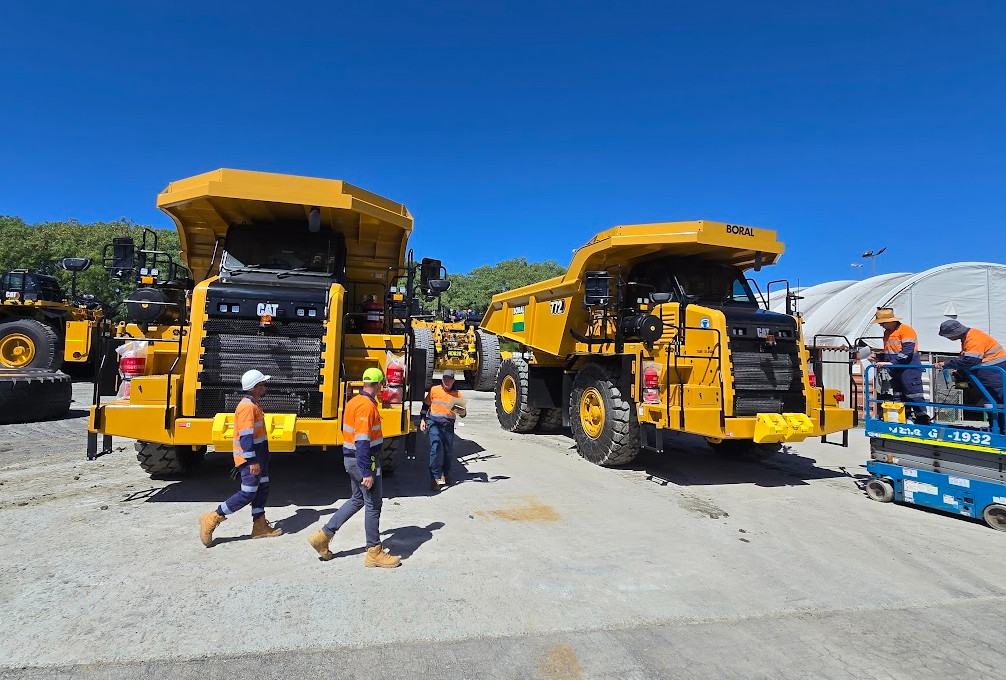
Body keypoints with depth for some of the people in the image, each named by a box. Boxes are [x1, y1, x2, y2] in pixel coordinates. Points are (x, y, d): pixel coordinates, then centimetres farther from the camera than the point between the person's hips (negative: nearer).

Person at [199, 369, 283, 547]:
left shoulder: (253, 405, 14)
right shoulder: (247, 407, -19)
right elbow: (245, 436, -24)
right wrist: (252, 461, -24)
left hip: (258, 457, 10)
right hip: (249, 459, -10)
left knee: (262, 489, 13)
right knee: (247, 494, -6)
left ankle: (260, 526, 20)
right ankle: (212, 519, 4)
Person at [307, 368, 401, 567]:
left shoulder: (354, 401, 9)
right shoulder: (367, 405, -21)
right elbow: (363, 442, -26)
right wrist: (367, 473, -25)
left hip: (351, 459, 9)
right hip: (365, 461, -9)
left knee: (357, 500, 21)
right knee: (373, 505, 2)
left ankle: (323, 535, 22)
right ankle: (374, 553, 14)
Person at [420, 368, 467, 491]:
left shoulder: (457, 394, 6)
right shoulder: (434, 390, 3)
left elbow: (463, 413, 5)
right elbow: (425, 405, 10)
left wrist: (462, 411, -18)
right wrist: (422, 420, 2)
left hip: (449, 425, 2)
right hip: (434, 423, -2)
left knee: (449, 451, 8)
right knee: (435, 449, -12)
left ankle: (445, 475, 25)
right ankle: (436, 478, -8)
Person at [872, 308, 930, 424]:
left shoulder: (906, 330, -12)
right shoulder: (887, 332, 15)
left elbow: (907, 352, -22)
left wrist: (891, 363, -27)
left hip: (909, 369, -9)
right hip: (895, 370, 9)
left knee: (914, 395, -8)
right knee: (899, 396, 12)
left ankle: (923, 420, -5)